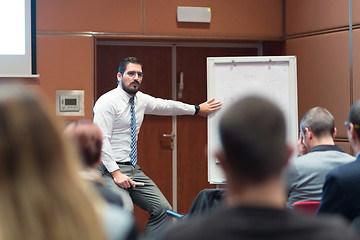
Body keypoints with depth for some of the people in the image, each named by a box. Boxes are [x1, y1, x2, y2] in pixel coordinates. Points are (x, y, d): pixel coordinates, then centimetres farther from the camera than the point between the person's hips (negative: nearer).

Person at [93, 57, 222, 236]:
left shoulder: (141, 100, 10)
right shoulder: (107, 102, -12)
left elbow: (166, 106, 26)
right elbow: (101, 140, -18)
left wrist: (197, 109, 34)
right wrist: (116, 173, -23)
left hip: (133, 169, 9)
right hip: (110, 169, -8)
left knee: (162, 209, 4)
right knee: (125, 210, -31)